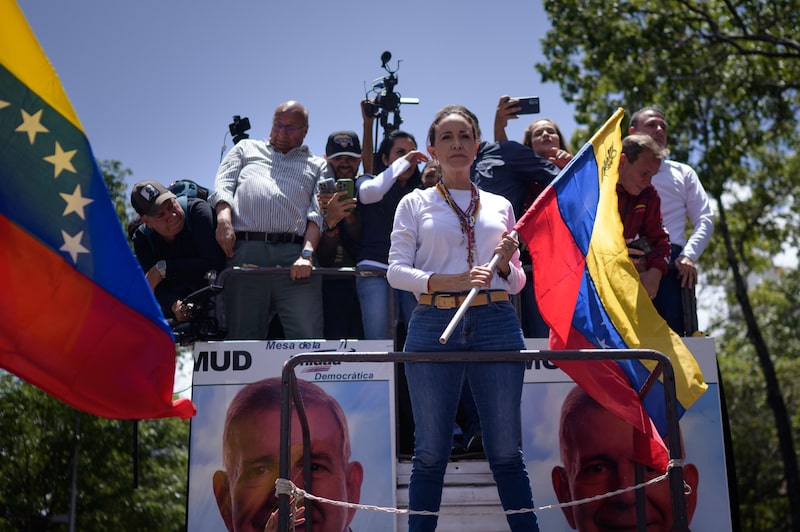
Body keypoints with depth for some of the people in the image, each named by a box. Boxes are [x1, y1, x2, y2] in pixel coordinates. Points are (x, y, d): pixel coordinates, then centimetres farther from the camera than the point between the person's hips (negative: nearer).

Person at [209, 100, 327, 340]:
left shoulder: (317, 166, 25)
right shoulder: (246, 148, 31)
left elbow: (318, 213, 9)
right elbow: (223, 185, 16)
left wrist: (307, 254, -9)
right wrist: (224, 219, -7)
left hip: (294, 256, 0)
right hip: (245, 251, 1)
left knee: (308, 336, -12)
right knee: (243, 337, -4)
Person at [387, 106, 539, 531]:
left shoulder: (500, 205, 17)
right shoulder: (415, 204, 10)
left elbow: (517, 283, 18)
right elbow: (396, 270, -1)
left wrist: (504, 263, -5)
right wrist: (454, 281, -14)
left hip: (496, 323, 2)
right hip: (434, 325, -1)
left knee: (505, 451, 3)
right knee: (431, 453, 2)